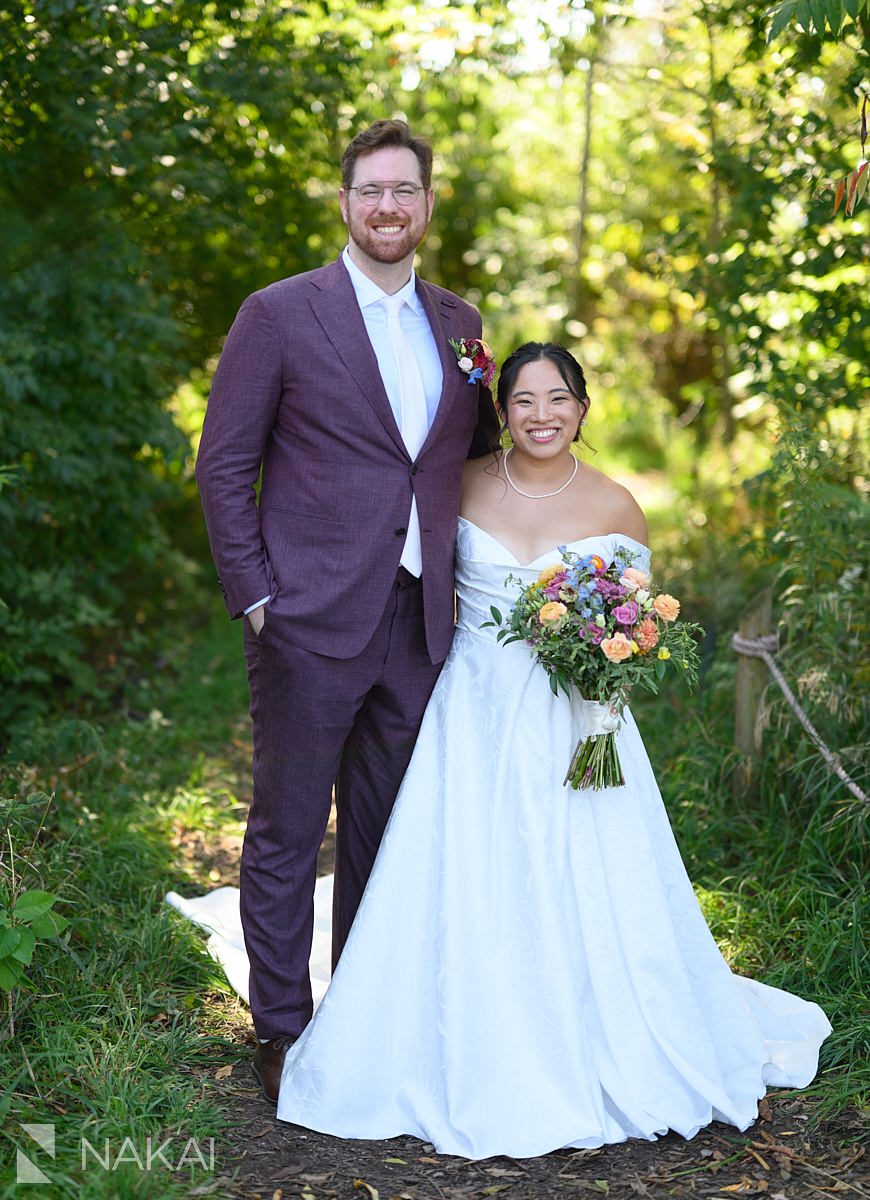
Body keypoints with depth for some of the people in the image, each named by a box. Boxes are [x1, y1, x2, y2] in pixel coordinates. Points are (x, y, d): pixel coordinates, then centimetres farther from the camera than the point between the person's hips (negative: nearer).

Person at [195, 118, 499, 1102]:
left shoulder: (460, 326, 11)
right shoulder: (278, 315, -3)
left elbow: (477, 456, 20)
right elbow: (223, 465, -3)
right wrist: (254, 596, -9)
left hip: (417, 624, 5)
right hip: (311, 621, -4)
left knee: (386, 833, 15)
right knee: (287, 832, 5)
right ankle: (283, 1034, 20)